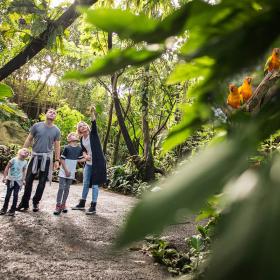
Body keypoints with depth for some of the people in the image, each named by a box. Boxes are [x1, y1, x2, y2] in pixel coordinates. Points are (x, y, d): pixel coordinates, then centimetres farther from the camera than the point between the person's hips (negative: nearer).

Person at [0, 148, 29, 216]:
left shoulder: (25, 162, 0)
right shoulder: (14, 159, -11)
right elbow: (7, 168, -6)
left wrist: (23, 180, 7)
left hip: (18, 181, 2)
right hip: (10, 179, -2)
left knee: (15, 195, 0)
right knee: (8, 194, 5)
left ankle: (12, 210, 12)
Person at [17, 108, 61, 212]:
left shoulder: (56, 130, 1)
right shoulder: (37, 126, -1)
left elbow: (57, 146, 4)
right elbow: (29, 140, 4)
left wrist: (57, 160, 0)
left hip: (47, 158, 0)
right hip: (35, 156, 0)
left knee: (42, 182, 5)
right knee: (29, 180, 2)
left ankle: (36, 202, 19)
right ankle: (24, 203, 12)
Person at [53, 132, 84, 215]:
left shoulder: (79, 148, 2)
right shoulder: (67, 148, -10)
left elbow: (80, 159, 9)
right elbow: (62, 159, -10)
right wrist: (66, 170, -13)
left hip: (71, 173, 4)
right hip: (64, 172, -4)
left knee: (67, 189, 11)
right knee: (61, 188, -5)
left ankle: (63, 204, 22)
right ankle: (58, 206, 3)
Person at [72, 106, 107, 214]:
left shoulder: (93, 134, -6)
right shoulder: (82, 139, 9)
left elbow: (94, 124, -22)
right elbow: (83, 150, 14)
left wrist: (93, 113, -36)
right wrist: (85, 156, -8)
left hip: (98, 162, -6)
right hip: (88, 163, 6)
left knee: (94, 184, -4)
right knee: (85, 183, 13)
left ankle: (93, 207, 3)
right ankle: (82, 204, 26)